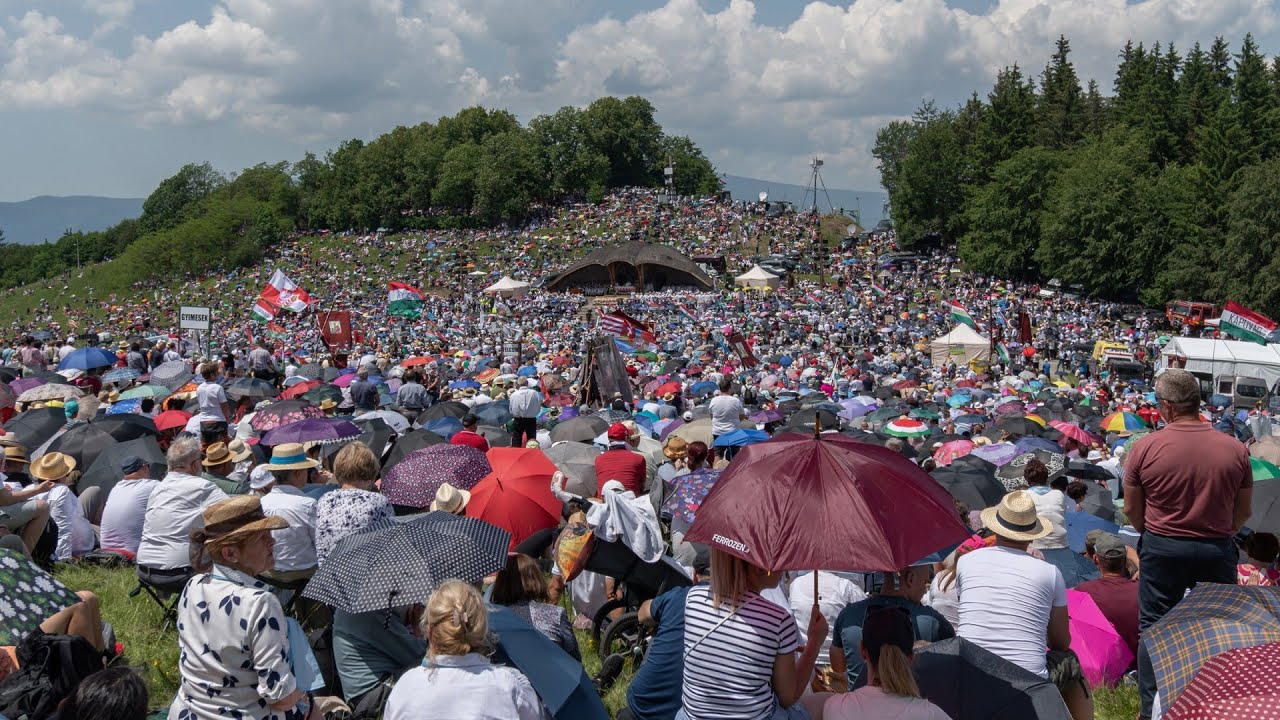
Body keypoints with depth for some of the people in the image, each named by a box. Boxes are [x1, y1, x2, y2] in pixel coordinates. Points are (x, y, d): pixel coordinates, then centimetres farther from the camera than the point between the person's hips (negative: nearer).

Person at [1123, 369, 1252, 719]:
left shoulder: (1145, 447, -11)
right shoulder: (1235, 449, -6)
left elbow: (1131, 511, -3)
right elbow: (1244, 512, 4)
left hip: (1161, 548, -1)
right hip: (1218, 550, 1)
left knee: (1153, 628, 11)